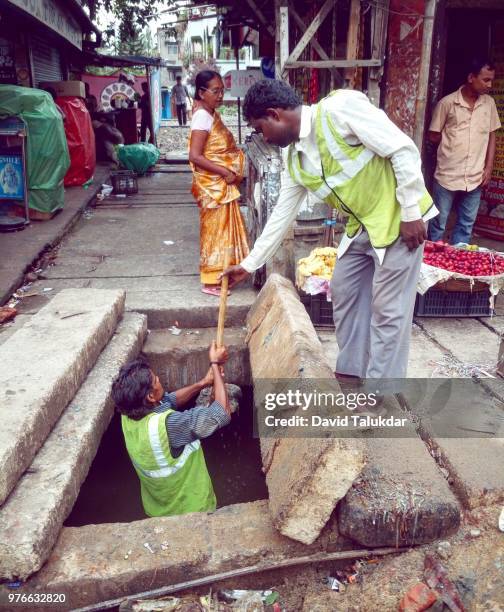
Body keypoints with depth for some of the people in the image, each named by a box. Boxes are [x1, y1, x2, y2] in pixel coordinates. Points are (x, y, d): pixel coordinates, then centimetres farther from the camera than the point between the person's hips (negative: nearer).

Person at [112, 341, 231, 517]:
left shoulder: (129, 414, -16)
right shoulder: (167, 424, -40)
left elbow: (170, 400, 3)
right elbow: (223, 413, -33)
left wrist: (203, 383, -5)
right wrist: (215, 364, -27)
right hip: (189, 509, -6)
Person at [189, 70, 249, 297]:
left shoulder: (212, 114, 11)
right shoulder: (202, 117, -17)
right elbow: (195, 156, -24)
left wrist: (232, 173, 6)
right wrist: (225, 173, -22)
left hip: (222, 184, 9)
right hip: (213, 185, -9)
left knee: (223, 228, 16)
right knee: (215, 230, -3)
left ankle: (219, 275, 28)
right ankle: (211, 282, 7)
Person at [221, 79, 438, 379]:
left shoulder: (339, 107, -19)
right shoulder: (294, 159, 5)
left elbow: (403, 150, -20)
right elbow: (282, 215, 12)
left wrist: (411, 212, -19)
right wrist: (249, 264, 14)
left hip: (398, 219, -8)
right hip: (361, 226, 8)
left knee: (387, 309, -3)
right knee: (344, 292, 15)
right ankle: (351, 370, 32)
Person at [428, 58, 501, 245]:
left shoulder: (489, 103, 6)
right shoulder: (447, 103, -7)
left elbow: (491, 135, 11)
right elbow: (433, 136, 0)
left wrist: (488, 168, 4)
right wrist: (453, 142, -1)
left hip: (475, 177, 4)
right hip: (447, 175, -3)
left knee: (466, 224, 10)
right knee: (439, 223, 6)